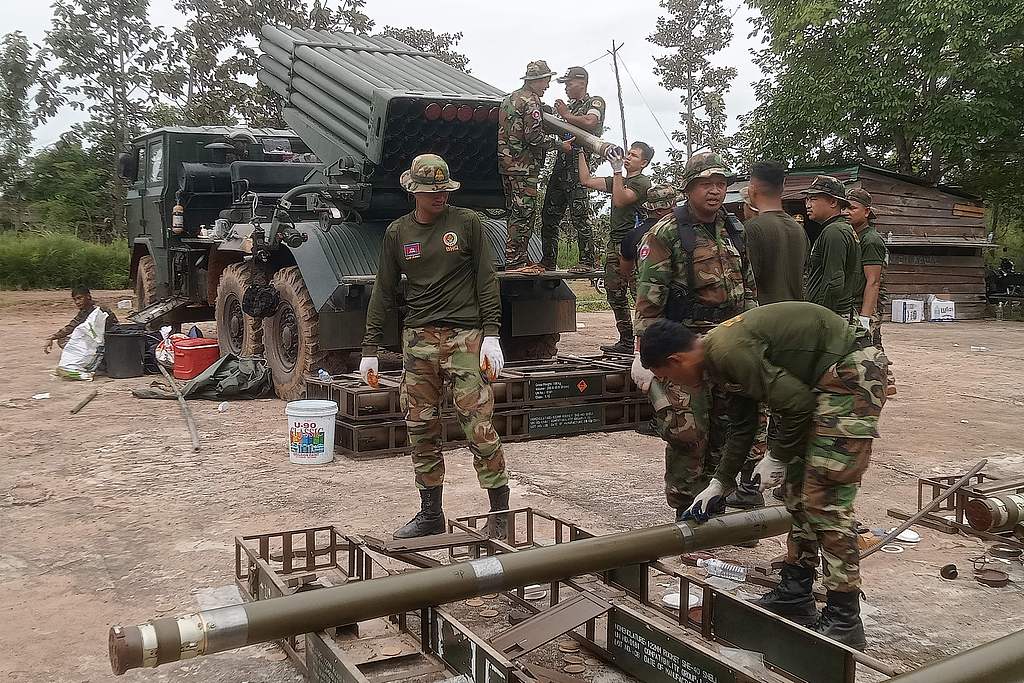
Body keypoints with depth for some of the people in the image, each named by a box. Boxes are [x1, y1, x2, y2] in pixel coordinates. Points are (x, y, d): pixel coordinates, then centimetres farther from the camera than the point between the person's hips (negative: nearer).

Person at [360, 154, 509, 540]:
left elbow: (486, 282, 1)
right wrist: (370, 349, 9)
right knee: (421, 429, 6)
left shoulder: (467, 223, 2)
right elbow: (384, 293, 12)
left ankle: (500, 515, 4)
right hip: (418, 340, 3)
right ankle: (430, 516, 19)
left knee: (479, 428, -7)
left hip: (465, 338, -3)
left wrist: (491, 335, -7)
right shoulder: (397, 233, 10)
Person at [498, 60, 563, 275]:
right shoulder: (530, 101, -10)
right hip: (523, 166, -10)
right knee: (524, 213, -8)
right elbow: (534, 136, -17)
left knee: (516, 212, 13)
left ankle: (519, 258, 17)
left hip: (507, 164, 10)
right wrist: (559, 143, -6)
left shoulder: (509, 99, 20)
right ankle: (515, 261, -8)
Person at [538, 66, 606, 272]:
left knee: (580, 215, -11)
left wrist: (566, 115, -8)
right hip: (560, 164, 9)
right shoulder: (570, 106, 27)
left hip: (577, 164, -9)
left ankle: (587, 262, -9)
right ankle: (548, 261, 16)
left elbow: (590, 123, -18)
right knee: (549, 215, 9)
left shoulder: (595, 102, 2)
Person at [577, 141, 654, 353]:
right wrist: (580, 152, 16)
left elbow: (619, 200, -17)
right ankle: (626, 342, 14)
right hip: (614, 243, 9)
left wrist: (617, 171, -18)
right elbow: (586, 180, 19)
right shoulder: (620, 180, 23)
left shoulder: (642, 183, -3)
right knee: (615, 293, 8)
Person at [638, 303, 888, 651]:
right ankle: (795, 595, 25)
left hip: (850, 374, -11)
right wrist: (719, 484, 28)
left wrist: (777, 457, -6)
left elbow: (796, 403, -21)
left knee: (825, 499, -10)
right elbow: (742, 426, 23)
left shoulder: (728, 352, -21)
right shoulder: (721, 352, 11)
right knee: (799, 487, 14)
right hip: (826, 380, 11)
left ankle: (844, 622, -1)